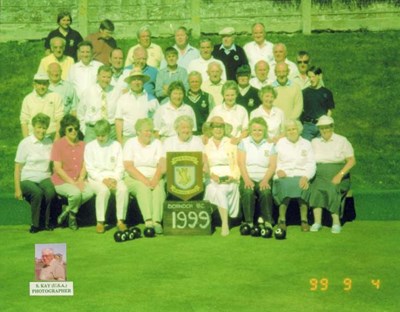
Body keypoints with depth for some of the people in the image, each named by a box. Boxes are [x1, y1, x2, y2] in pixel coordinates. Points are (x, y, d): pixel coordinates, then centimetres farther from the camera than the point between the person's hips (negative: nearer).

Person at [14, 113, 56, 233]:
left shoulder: (49, 142, 8)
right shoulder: (25, 144, -2)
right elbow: (17, 168, -1)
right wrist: (17, 189, -6)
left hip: (44, 178, 2)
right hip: (28, 179, -2)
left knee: (50, 191, -31)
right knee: (37, 193, -34)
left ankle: (47, 221, -9)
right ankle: (35, 224, -14)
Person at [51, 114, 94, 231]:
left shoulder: (82, 145, 12)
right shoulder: (58, 144, -3)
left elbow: (84, 166, 8)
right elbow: (58, 168, -9)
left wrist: (80, 180, -11)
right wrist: (73, 183, -15)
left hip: (79, 180, 4)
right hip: (61, 181, -4)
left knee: (89, 192, -28)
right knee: (75, 193, -35)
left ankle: (68, 210, -1)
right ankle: (72, 213, 1)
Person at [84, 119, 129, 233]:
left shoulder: (116, 145, 10)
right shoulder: (90, 146, 6)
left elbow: (120, 166, 6)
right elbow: (90, 169, -1)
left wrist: (114, 179, -13)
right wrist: (103, 180, -14)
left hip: (113, 177, 2)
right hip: (96, 178, -2)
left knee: (123, 189, -30)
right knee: (104, 190, -35)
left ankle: (121, 220, -21)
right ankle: (100, 222, -25)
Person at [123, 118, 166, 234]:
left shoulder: (157, 143, 11)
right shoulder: (130, 143, 6)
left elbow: (162, 165, -1)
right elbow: (128, 167, -7)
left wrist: (155, 180, -20)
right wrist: (144, 180, -19)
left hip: (154, 178, 2)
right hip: (134, 179, -1)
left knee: (159, 187, -31)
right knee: (143, 187, -34)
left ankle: (156, 220, -44)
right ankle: (148, 220, -46)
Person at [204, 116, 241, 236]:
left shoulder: (231, 143, 15)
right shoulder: (206, 144, 16)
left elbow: (237, 164, 9)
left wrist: (233, 176, -9)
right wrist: (211, 174, -10)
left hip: (229, 179, -1)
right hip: (212, 178, 1)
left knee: (222, 189, -33)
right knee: (217, 191, -33)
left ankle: (224, 224, -27)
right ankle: (225, 223, -34)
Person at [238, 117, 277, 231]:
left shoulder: (270, 145, 13)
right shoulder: (244, 143, 11)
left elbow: (273, 165, 3)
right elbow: (241, 163, 0)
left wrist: (265, 180, -15)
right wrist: (247, 180, -16)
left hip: (264, 179, 1)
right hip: (248, 178, 0)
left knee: (265, 192, -31)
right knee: (248, 192, -32)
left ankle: (267, 221, -20)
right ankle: (249, 222, -23)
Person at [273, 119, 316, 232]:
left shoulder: (306, 144, 19)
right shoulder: (280, 143, 19)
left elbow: (311, 164, 7)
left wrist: (306, 176, -12)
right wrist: (278, 170, -14)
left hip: (300, 175, 0)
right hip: (283, 176, 0)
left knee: (302, 186, -33)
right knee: (284, 185, -34)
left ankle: (304, 220, -27)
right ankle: (282, 219, -26)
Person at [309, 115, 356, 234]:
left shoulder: (342, 141, 8)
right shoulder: (314, 142, 18)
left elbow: (352, 160, 0)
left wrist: (340, 175, -13)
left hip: (336, 176, -2)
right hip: (319, 176, 2)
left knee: (332, 188, -34)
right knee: (316, 188, -31)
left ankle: (336, 222, -24)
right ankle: (317, 221, -27)